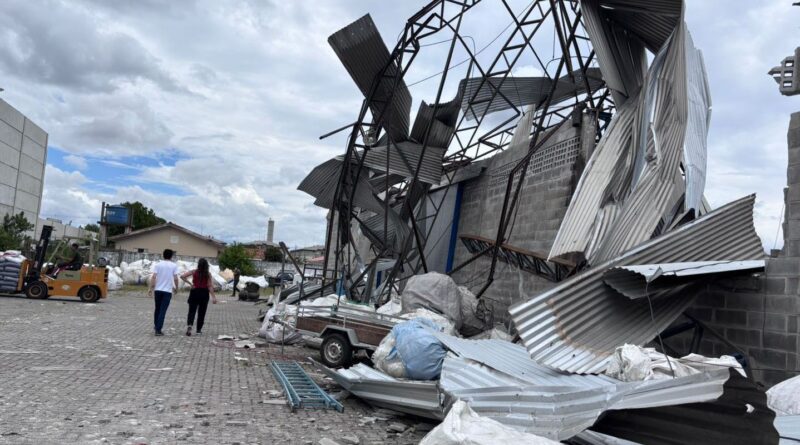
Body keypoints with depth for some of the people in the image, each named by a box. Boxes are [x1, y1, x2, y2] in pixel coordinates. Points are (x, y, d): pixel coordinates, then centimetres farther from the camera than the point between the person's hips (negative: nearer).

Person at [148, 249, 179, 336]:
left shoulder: (158, 264, 2)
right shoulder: (174, 265, -2)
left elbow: (153, 277, -5)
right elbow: (175, 278, -6)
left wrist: (151, 288, -2)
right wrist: (176, 288, 9)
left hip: (157, 290, 2)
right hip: (168, 291, -2)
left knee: (157, 309, 18)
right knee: (163, 311, -1)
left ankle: (156, 326, 31)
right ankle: (158, 329, -4)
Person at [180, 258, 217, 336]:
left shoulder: (194, 272, -2)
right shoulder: (208, 274, -3)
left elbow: (182, 276, -8)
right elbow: (210, 286, -9)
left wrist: (189, 283, -2)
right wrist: (213, 297, -9)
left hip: (194, 292, 0)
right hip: (204, 294, 0)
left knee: (192, 311, 4)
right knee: (201, 312, 10)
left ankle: (189, 325, -22)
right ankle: (199, 330, 14)